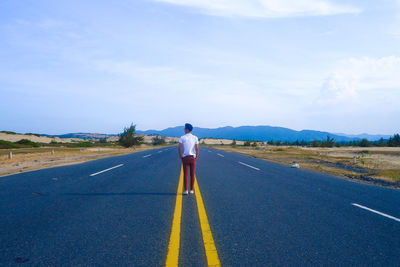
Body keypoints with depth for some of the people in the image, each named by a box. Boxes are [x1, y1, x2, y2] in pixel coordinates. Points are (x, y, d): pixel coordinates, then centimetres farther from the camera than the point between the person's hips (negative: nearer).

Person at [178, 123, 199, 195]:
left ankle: (185, 190, 1)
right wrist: (196, 158, 4)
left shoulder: (182, 137, -3)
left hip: (185, 158, -1)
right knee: (192, 174, 7)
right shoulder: (195, 138, 1)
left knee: (185, 174, 3)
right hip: (192, 157, 1)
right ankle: (191, 190, 10)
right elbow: (197, 149, -6)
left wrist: (181, 157, 1)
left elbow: (179, 148, -9)